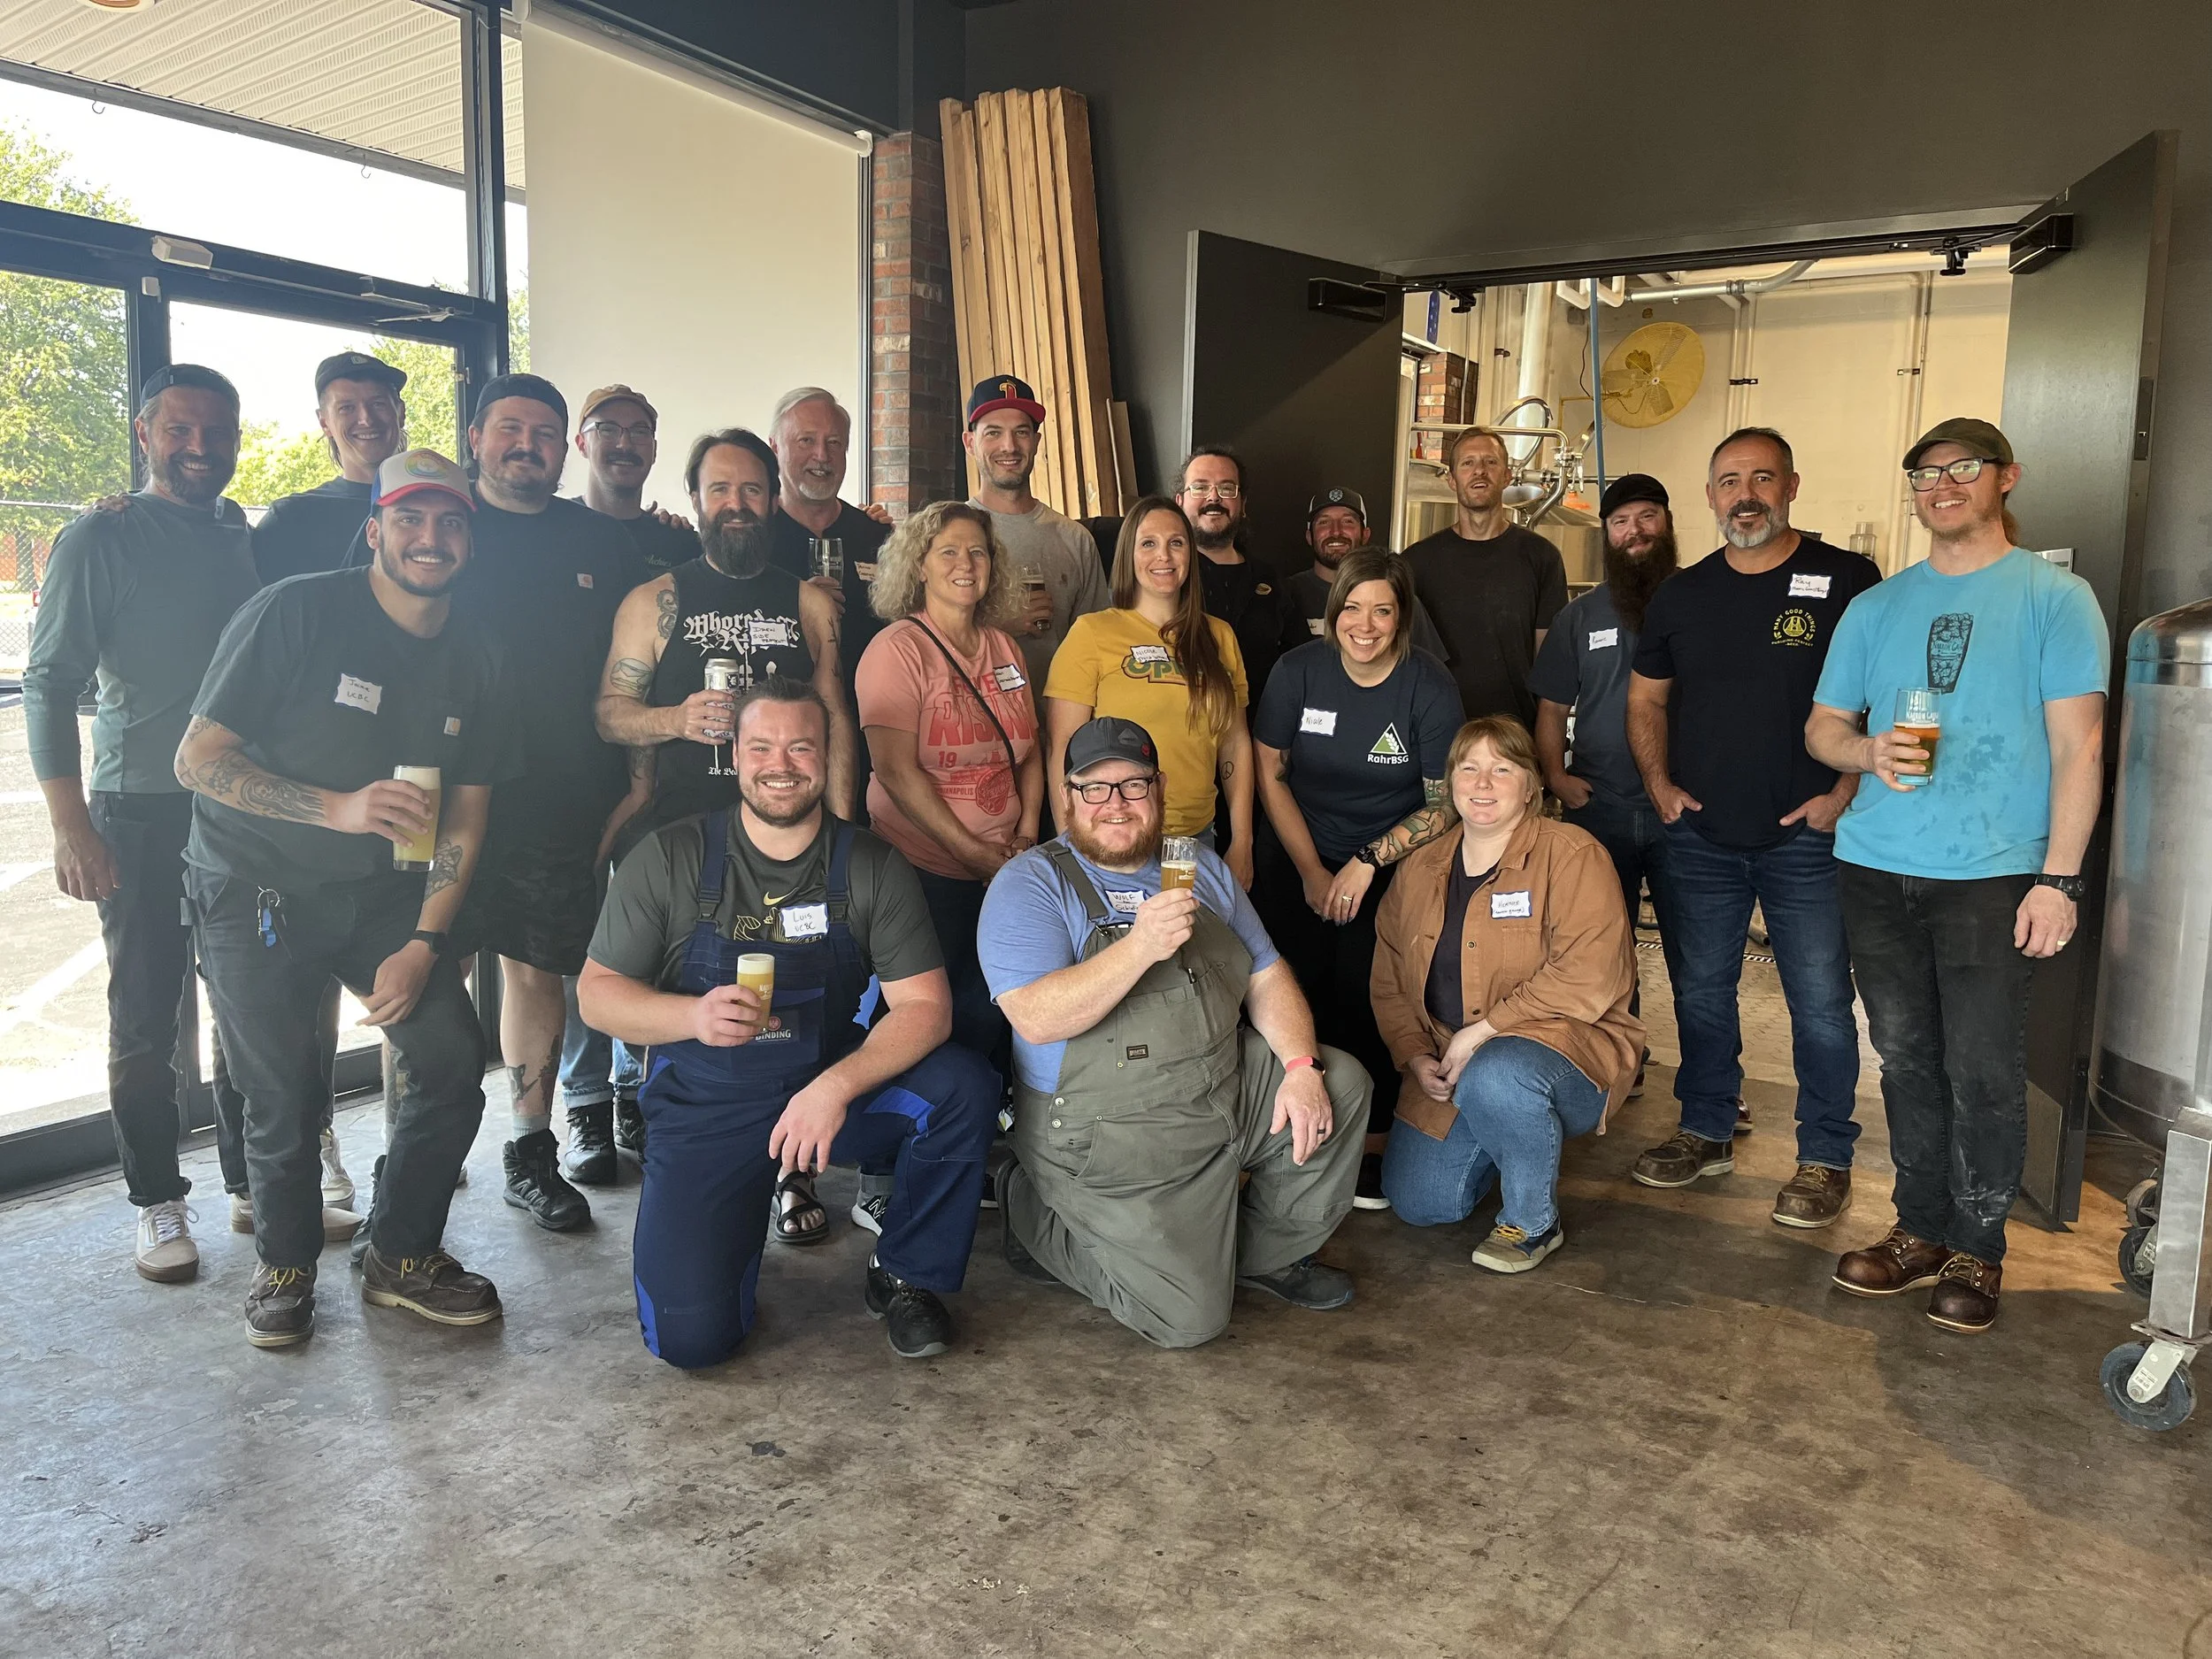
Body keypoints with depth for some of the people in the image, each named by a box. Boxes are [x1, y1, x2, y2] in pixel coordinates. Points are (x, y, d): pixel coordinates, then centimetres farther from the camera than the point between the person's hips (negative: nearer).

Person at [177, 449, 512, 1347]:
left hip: (381, 893, 4)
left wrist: (423, 945, -6)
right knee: (284, 1090, -2)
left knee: (454, 1056, -5)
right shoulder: (294, 613, -14)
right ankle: (285, 1262, 26)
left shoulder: (474, 658, 0)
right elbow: (198, 757, -16)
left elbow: (465, 814, 3)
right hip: (255, 891, -4)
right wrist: (340, 808, -29)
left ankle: (403, 1257, 17)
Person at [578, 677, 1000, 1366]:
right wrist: (694, 1016, -23)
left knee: (965, 1087, -26)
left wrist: (837, 1086, -28)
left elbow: (925, 1005, -11)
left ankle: (906, 1277, -1)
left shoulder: (872, 867, -5)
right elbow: (597, 991, -2)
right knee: (690, 1334, -17)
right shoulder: (669, 859, -6)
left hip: (835, 1087, 2)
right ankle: (744, 1218, 19)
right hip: (705, 1109, -1)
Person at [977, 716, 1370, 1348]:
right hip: (1111, 1141, -7)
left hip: (1228, 1092, 7)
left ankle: (1269, 1252, 14)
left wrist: (1302, 1067, -8)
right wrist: (1140, 948, -35)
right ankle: (1036, 1216, 12)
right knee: (1189, 1317, -12)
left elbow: (1267, 978, 10)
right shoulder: (1030, 885, -11)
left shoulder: (1201, 870, 11)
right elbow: (1035, 1020, -25)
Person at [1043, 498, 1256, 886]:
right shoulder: (1092, 633, -6)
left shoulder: (1219, 636, 9)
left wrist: (1242, 845, 6)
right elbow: (1063, 751, -8)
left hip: (1197, 837, 4)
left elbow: (1235, 743, 11)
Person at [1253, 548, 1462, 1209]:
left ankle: (1373, 1146, 3)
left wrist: (1367, 862, -15)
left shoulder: (1430, 688, -10)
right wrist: (1311, 871, -3)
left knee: (1366, 999, -12)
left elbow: (1445, 805, -8)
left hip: (1395, 869, -2)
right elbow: (1269, 774, 0)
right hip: (1302, 862, 2)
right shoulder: (1299, 670, -5)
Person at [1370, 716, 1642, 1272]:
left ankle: (1533, 1223, -11)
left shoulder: (1572, 855, -12)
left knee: (1493, 1077, -39)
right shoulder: (1419, 871, 7)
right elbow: (1389, 981, 10)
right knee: (1419, 1203, -1)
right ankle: (1512, 1140, 29)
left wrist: (1482, 1031, -22)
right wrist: (1417, 1056, -7)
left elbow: (1589, 977, -23)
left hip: (1566, 1047, -6)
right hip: (1449, 1067, 6)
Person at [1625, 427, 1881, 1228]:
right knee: (1700, 992, 13)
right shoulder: (1681, 593, 9)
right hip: (1700, 835, 4)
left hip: (1807, 837, -4)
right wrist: (1659, 783, 4)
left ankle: (1825, 1158, 16)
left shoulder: (1846, 581, -4)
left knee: (1820, 1002, 2)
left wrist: (1846, 793, -12)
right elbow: (1646, 697, 16)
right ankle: (1706, 1132, 28)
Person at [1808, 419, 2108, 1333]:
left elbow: (2078, 748, -3)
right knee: (1908, 1061, 11)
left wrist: (2059, 879, -10)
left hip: (1993, 873, -4)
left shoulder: (2055, 598, 2)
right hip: (1876, 869, 4)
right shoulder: (1875, 607, 13)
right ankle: (1921, 1229, 24)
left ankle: (1978, 1249, 15)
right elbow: (1822, 726, 15)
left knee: (1983, 1071, -1)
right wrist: (1869, 753, -9)